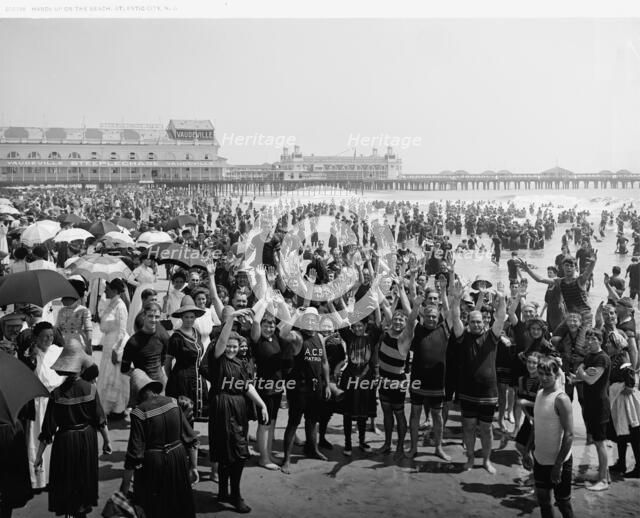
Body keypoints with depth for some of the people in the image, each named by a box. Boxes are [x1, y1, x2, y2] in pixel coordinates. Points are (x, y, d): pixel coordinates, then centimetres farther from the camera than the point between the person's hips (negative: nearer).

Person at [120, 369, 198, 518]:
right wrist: (193, 467, 9)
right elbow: (192, 439, 1)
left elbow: (134, 453, -16)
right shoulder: (172, 402, -2)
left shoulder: (139, 413, -16)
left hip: (153, 464, -4)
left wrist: (125, 484, -9)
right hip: (178, 458, 5)